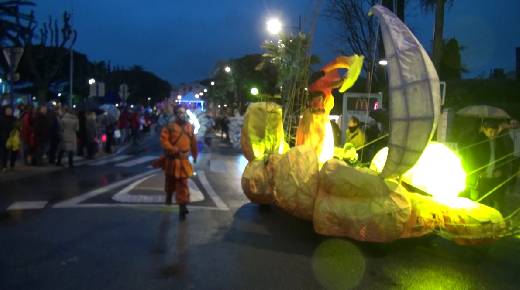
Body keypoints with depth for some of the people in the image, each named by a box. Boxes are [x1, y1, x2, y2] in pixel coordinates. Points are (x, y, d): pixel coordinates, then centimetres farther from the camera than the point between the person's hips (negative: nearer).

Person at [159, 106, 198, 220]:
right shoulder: (170, 126, -11)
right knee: (170, 181, 19)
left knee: (183, 183, -3)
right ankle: (169, 196, 46)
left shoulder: (190, 127, 3)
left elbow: (193, 142, 13)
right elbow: (164, 141, -17)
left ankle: (182, 207, -2)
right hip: (171, 159, -2)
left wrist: (194, 155, 19)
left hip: (184, 160, 2)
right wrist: (176, 151, -25)